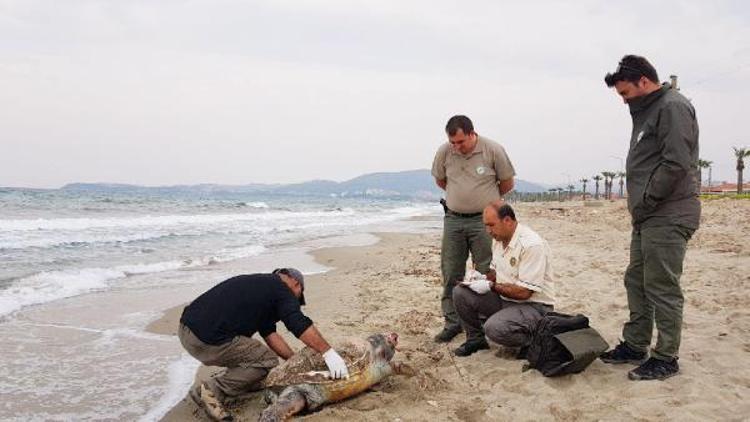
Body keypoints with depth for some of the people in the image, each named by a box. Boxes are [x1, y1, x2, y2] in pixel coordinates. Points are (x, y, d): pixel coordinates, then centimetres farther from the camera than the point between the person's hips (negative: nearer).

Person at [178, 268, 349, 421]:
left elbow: (269, 332, 21)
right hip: (207, 339, -10)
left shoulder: (260, 283, 24)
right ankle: (212, 390, -2)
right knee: (268, 360, -1)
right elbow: (301, 325, -15)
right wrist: (329, 353, -13)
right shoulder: (281, 289, -2)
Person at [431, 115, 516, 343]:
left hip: (484, 219, -3)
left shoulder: (493, 150, -9)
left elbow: (507, 183, 3)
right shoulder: (444, 152, -1)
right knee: (451, 274, 5)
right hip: (453, 219, 3)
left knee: (487, 274, 1)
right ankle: (452, 322, 16)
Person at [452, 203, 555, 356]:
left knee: (494, 328, -33)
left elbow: (523, 292, -26)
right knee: (460, 293, -5)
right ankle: (476, 339, 14)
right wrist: (482, 279, -2)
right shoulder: (499, 239, 5)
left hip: (533, 305, -8)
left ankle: (532, 343, -3)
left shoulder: (532, 245, -24)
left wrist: (491, 286, -19)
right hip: (504, 299, 8)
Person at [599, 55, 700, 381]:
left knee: (662, 288, -2)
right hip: (648, 218, 10)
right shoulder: (648, 111, 19)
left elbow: (676, 164, -22)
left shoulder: (673, 107, -12)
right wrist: (639, 206, 11)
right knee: (636, 281, 15)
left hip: (667, 218, -10)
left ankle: (665, 358, 9)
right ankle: (634, 345, 27)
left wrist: (645, 202, -15)